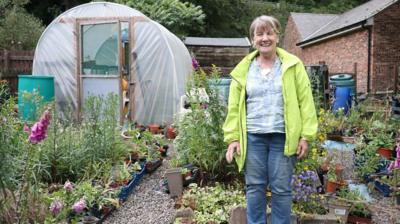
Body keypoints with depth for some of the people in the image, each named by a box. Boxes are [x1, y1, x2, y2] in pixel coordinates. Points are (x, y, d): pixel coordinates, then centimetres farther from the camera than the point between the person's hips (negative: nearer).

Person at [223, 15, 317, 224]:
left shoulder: (293, 65, 3)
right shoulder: (243, 70, 7)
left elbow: (305, 102, -1)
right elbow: (234, 107, 4)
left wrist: (306, 136, -7)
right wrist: (233, 138, -3)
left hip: (283, 137, -1)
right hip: (252, 136, 2)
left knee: (281, 188, 8)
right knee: (254, 186, 10)